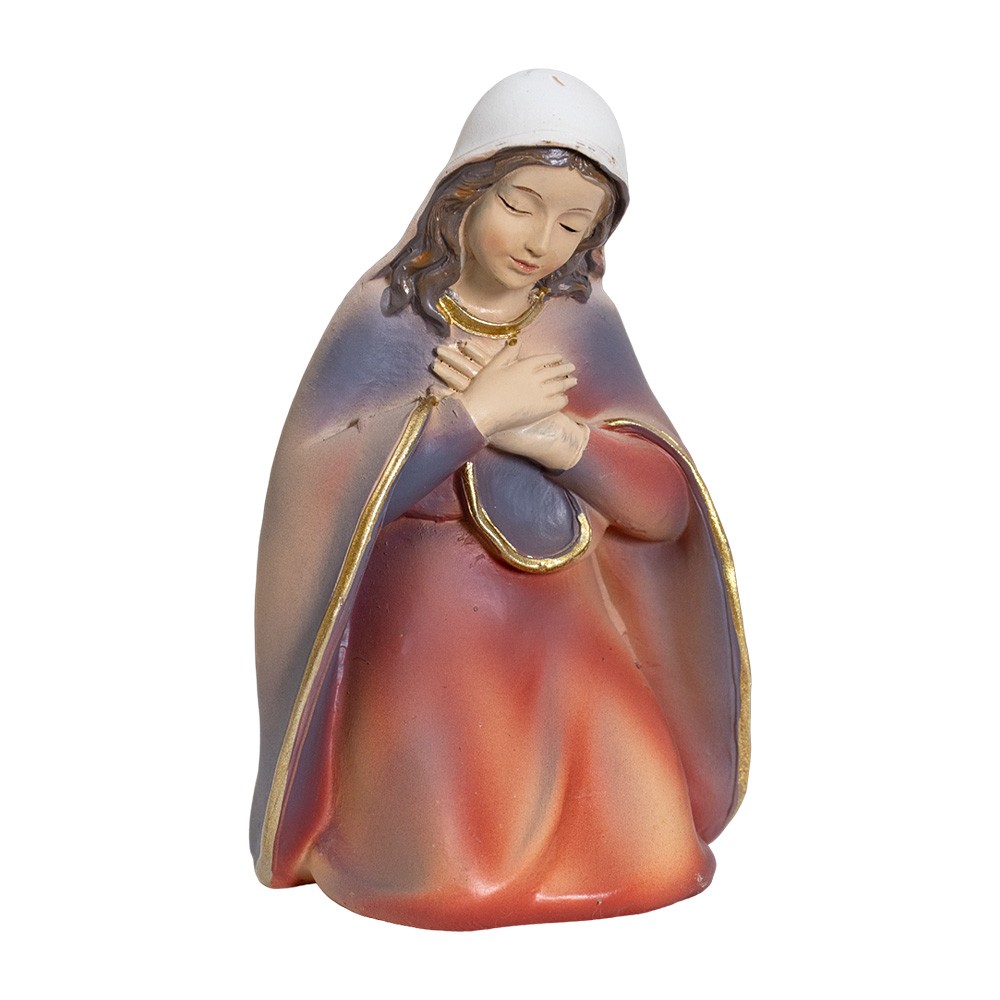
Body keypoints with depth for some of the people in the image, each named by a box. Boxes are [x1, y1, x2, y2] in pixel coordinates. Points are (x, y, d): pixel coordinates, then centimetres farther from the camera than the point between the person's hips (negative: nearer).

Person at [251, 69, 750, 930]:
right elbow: (319, 484, -19)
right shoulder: (386, 312, -7)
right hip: (425, 635, -3)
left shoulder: (584, 322, 1)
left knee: (652, 861, -7)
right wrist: (474, 412, -21)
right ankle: (364, 793, 18)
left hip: (562, 637, 3)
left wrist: (548, 434, -21)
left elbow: (667, 501, -4)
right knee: (456, 877, -14)